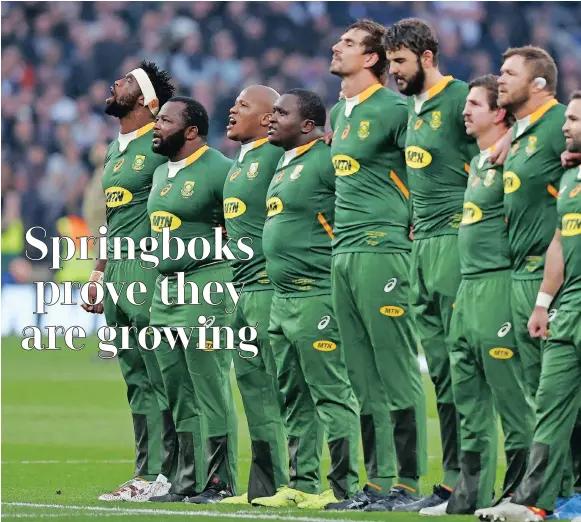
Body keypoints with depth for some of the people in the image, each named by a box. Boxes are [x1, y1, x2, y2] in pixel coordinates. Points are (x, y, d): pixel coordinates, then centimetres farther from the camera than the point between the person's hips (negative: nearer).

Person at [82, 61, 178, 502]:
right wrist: (99, 272, 22)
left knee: (160, 378, -9)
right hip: (116, 273, 9)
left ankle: (165, 474, -9)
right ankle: (146, 473, 12)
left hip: (148, 268, -9)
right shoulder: (115, 150, 20)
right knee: (136, 380, 9)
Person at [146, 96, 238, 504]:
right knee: (181, 396, 11)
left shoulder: (219, 171, -12)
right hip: (164, 288, 9)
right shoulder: (162, 174, 16)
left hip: (205, 288, -9)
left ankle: (221, 483, -4)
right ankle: (191, 481, 16)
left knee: (212, 391, -7)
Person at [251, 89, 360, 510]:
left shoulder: (326, 161, -13)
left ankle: (343, 487, -5)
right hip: (283, 298, 11)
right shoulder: (285, 164, 17)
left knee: (332, 396, -7)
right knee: (295, 399, 13)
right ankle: (303, 484, 19)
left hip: (316, 297, -11)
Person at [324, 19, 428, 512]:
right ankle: (379, 482, 13)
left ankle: (408, 483, -5)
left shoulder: (392, 109, -8)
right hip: (343, 251, 9)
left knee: (398, 372, -7)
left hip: (380, 250, -9)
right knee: (365, 379, 10)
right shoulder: (340, 113, 17)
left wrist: (410, 227, -7)